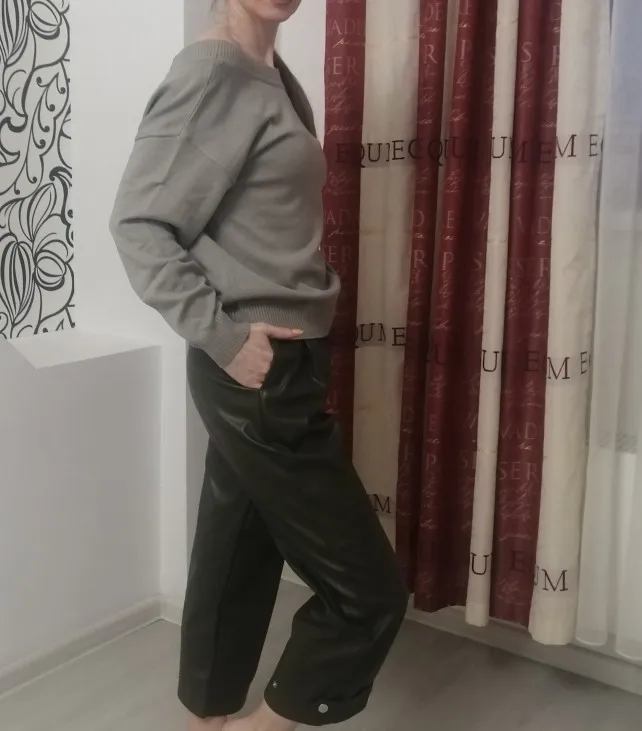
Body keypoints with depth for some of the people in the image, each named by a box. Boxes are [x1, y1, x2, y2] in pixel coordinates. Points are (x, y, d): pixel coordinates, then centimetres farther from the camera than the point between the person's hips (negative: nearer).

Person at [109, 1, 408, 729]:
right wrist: (221, 335, -20)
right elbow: (138, 222, -18)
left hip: (281, 366, 9)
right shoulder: (208, 75, -15)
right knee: (367, 590, 1)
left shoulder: (272, 75, 12)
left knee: (236, 562, 19)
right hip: (261, 375, -9)